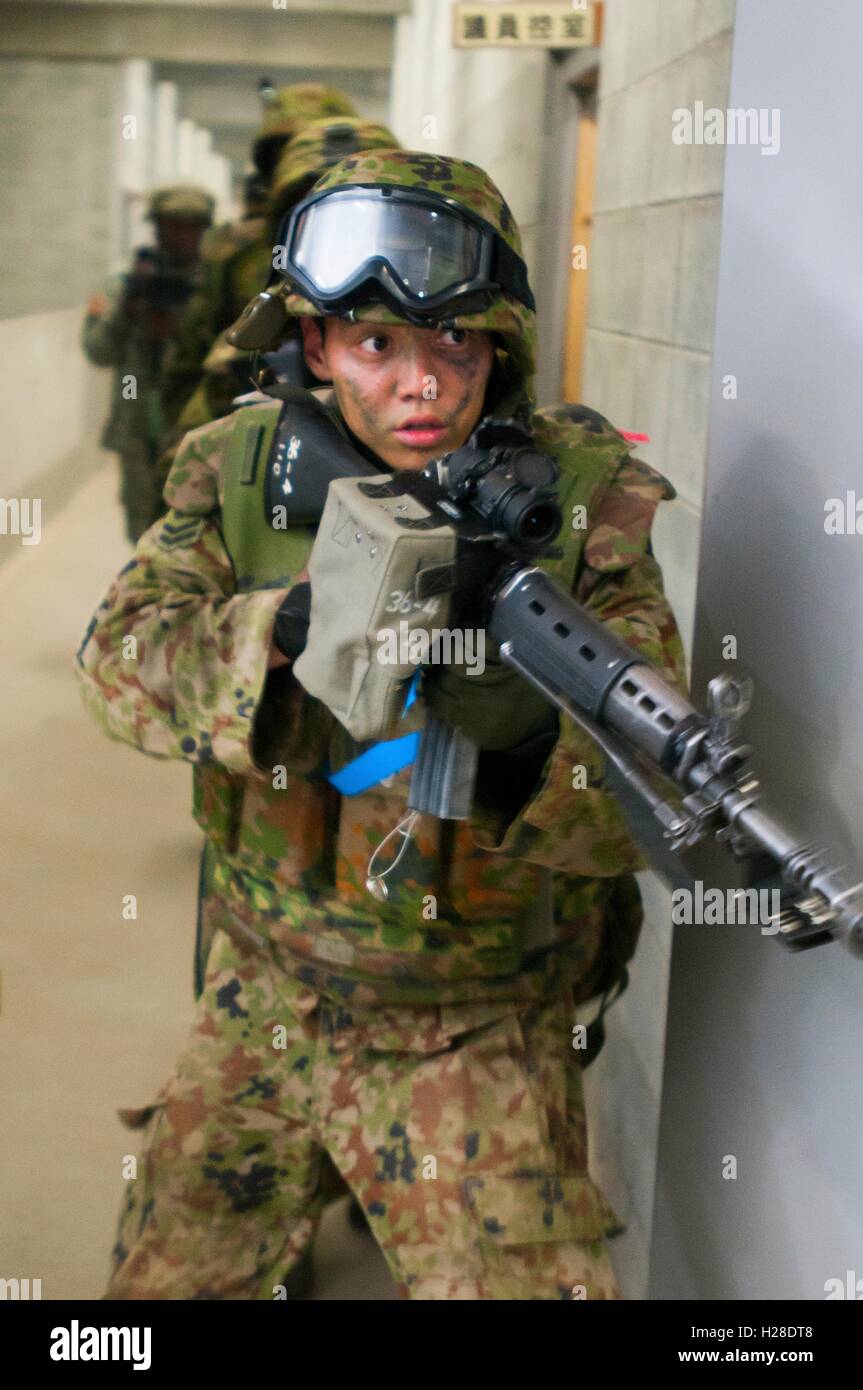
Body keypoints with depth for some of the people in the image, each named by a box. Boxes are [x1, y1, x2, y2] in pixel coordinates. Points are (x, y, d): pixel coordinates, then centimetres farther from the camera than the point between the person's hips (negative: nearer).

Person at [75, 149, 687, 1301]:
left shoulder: (583, 498, -14)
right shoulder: (240, 469, -5)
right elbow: (119, 660, -16)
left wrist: (534, 737, -41)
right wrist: (287, 627, -35)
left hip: (479, 1042, -3)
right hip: (262, 1002, 3)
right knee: (162, 1282, 18)